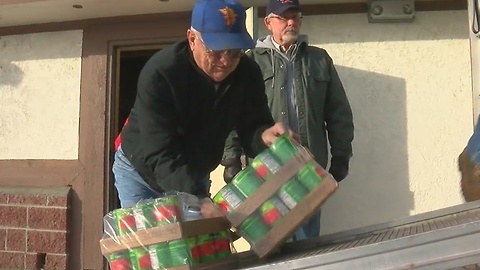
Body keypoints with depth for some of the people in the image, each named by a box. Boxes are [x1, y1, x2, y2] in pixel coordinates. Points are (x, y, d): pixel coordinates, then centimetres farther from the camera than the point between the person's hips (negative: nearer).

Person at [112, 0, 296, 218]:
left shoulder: (248, 73, -18)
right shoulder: (159, 73, -33)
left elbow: (251, 128, -16)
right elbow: (160, 155, -38)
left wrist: (263, 135, -41)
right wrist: (199, 200, -51)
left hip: (193, 177, 4)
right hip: (141, 171, -3)